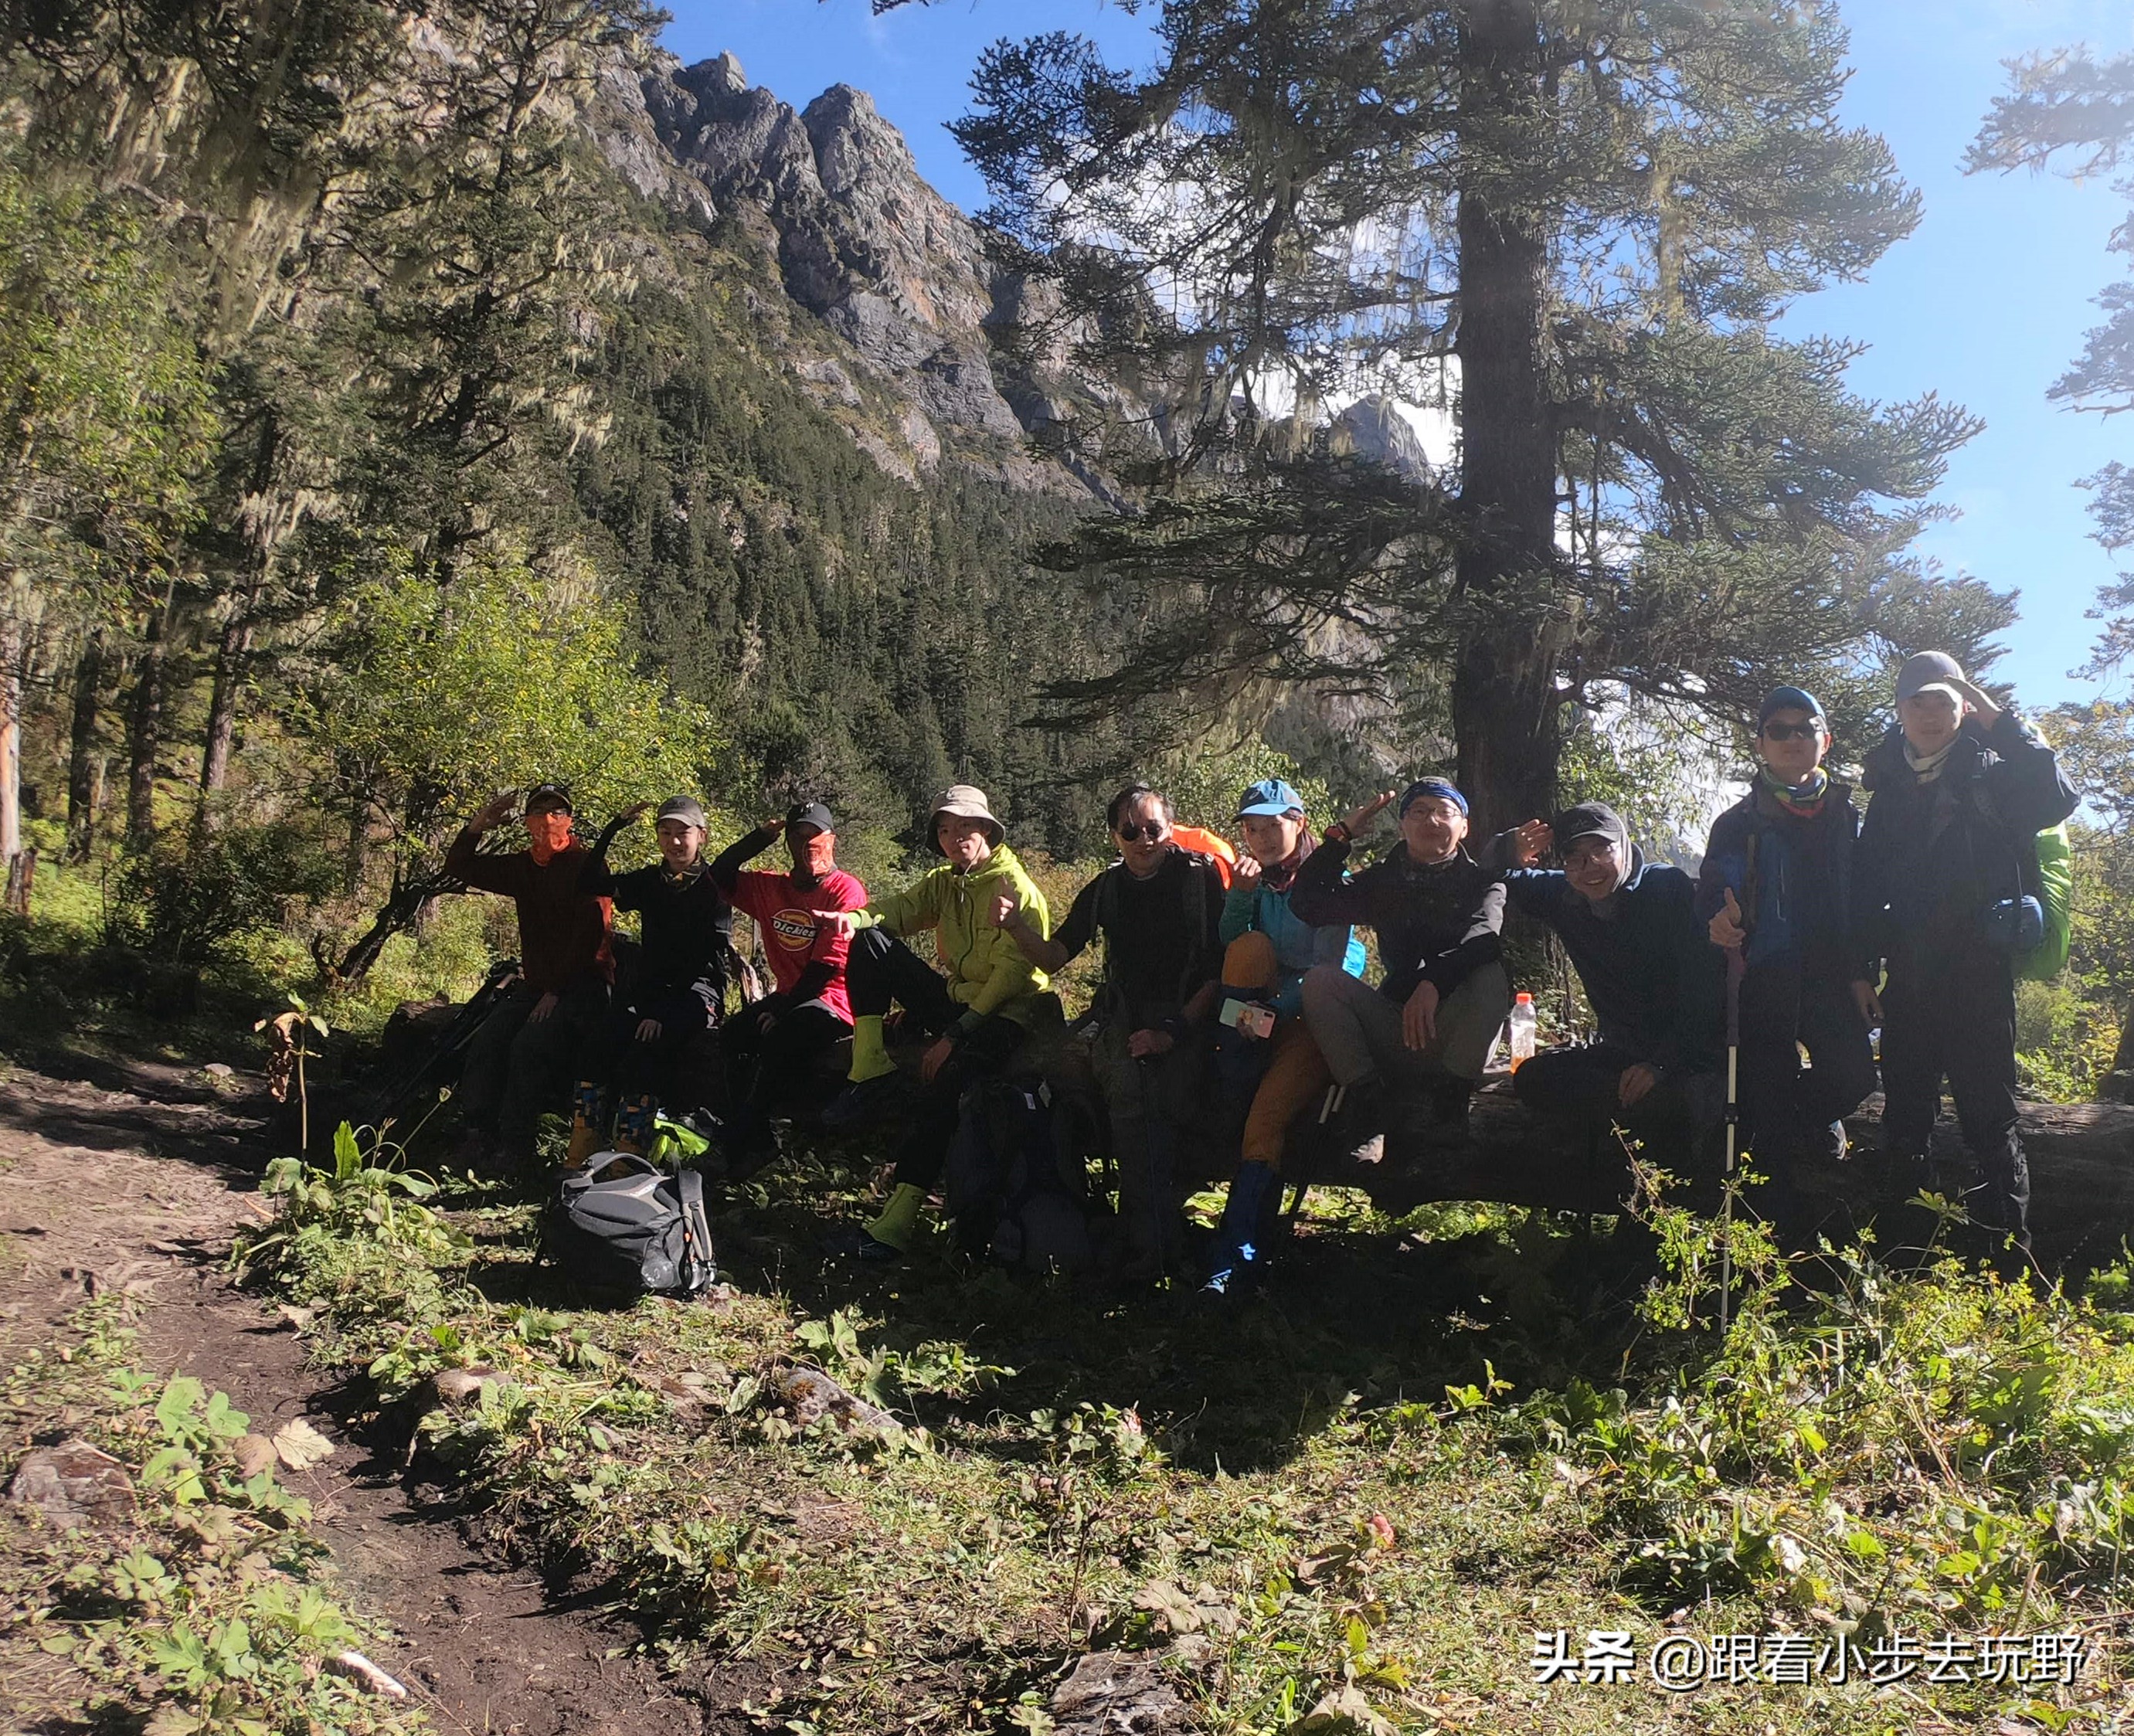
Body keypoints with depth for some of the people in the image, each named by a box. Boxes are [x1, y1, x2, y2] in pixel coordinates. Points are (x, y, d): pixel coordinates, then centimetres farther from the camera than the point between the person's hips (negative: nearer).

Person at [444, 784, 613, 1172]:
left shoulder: (586, 865, -9)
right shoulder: (522, 867, 11)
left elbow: (588, 935, -16)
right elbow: (459, 867, 17)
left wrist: (556, 991, -19)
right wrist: (480, 824, -1)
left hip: (582, 983, -7)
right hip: (535, 982, 7)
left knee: (530, 1044, -26)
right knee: (486, 1041, -12)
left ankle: (514, 1147, -22)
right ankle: (479, 1137, -10)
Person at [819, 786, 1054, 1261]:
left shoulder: (1016, 889, -10)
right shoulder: (943, 883, 13)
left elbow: (1012, 974, -17)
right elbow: (898, 908, -2)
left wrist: (954, 1037, -21)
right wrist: (852, 917, -27)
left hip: (1002, 1016, -7)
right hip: (955, 1000, 7)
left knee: (939, 1090, -34)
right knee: (869, 943, -8)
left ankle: (896, 1221, -33)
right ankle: (872, 1076, -14)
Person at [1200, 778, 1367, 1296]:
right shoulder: (1259, 882, 12)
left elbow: (1332, 967, -14)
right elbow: (1228, 947, 1)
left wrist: (1275, 1006, -26)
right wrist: (1240, 895, -13)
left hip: (1316, 1016, -5)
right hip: (1264, 1012, 5)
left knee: (1266, 1117, -26)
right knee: (1250, 945, -24)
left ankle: (1235, 1255, -28)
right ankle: (1234, 1083, -17)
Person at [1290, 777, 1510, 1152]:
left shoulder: (1482, 881, 3)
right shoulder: (1383, 880, 13)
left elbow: (1484, 938, -21)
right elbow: (1306, 905, 0)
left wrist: (1434, 981, -40)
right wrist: (1342, 835, -1)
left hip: (1455, 1034, -3)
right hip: (1394, 1033, 3)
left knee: (1491, 976, -31)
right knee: (1320, 979, -17)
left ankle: (1448, 1097, -24)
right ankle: (1366, 1095, -20)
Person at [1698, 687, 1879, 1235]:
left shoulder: (1846, 816, 12)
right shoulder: (1740, 821, 6)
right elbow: (1713, 892, -6)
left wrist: (1862, 971, 0)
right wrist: (1719, 920, -29)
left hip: (1830, 973, 2)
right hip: (1764, 978, -2)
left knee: (1853, 1076, -13)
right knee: (1770, 1096, -2)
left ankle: (1810, 1123, 22)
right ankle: (1792, 1227, 9)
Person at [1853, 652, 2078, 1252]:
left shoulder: (1993, 774, 2)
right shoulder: (1889, 788, 13)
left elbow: (2056, 800, -19)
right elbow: (1866, 883, 13)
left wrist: (2000, 722, -17)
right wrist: (1860, 965, 5)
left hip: (1978, 974, -4)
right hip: (1908, 976, 4)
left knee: (1988, 1114, -4)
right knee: (1904, 1117, 11)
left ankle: (2009, 1244, 3)